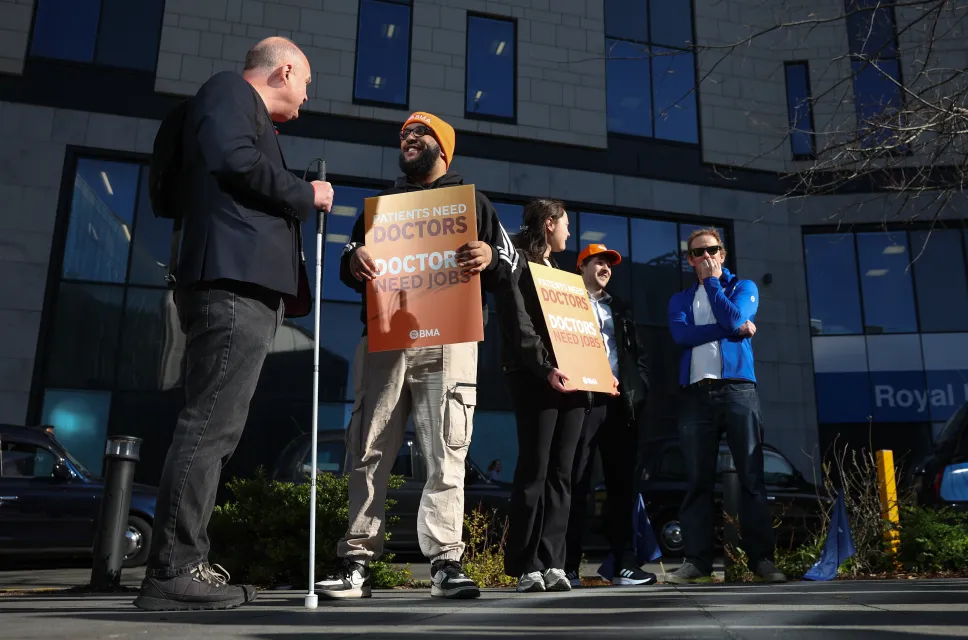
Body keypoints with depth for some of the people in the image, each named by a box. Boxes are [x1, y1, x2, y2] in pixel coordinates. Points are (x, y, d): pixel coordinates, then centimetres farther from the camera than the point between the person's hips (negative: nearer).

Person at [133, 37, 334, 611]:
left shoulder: (250, 118, 33)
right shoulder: (229, 92, 5)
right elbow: (233, 159, -15)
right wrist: (305, 194, -4)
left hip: (245, 288, 10)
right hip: (236, 283, -10)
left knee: (215, 428, 6)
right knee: (210, 425, -14)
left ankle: (183, 563, 8)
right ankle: (172, 572, -12)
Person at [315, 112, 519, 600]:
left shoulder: (472, 202, 18)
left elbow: (509, 269, 10)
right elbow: (350, 272, 20)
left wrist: (490, 258, -14)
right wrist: (353, 259, -4)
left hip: (448, 340, -2)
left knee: (446, 454, -7)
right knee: (369, 453, -1)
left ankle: (446, 563, -5)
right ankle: (357, 564, 3)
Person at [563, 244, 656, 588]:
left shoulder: (620, 309, 25)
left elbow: (638, 353, 20)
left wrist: (638, 391, 5)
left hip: (620, 403, 5)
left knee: (622, 483, 3)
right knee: (576, 484, -5)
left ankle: (624, 564, 6)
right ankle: (568, 567, -3)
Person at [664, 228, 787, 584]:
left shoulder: (743, 287, 15)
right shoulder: (680, 300, 20)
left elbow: (733, 317, -7)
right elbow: (681, 335, -2)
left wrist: (711, 281, 3)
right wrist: (732, 330, -6)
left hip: (738, 390, -1)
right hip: (696, 394, 2)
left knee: (751, 477, -4)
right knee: (698, 481, -1)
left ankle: (762, 558, 1)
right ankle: (697, 559, 1)